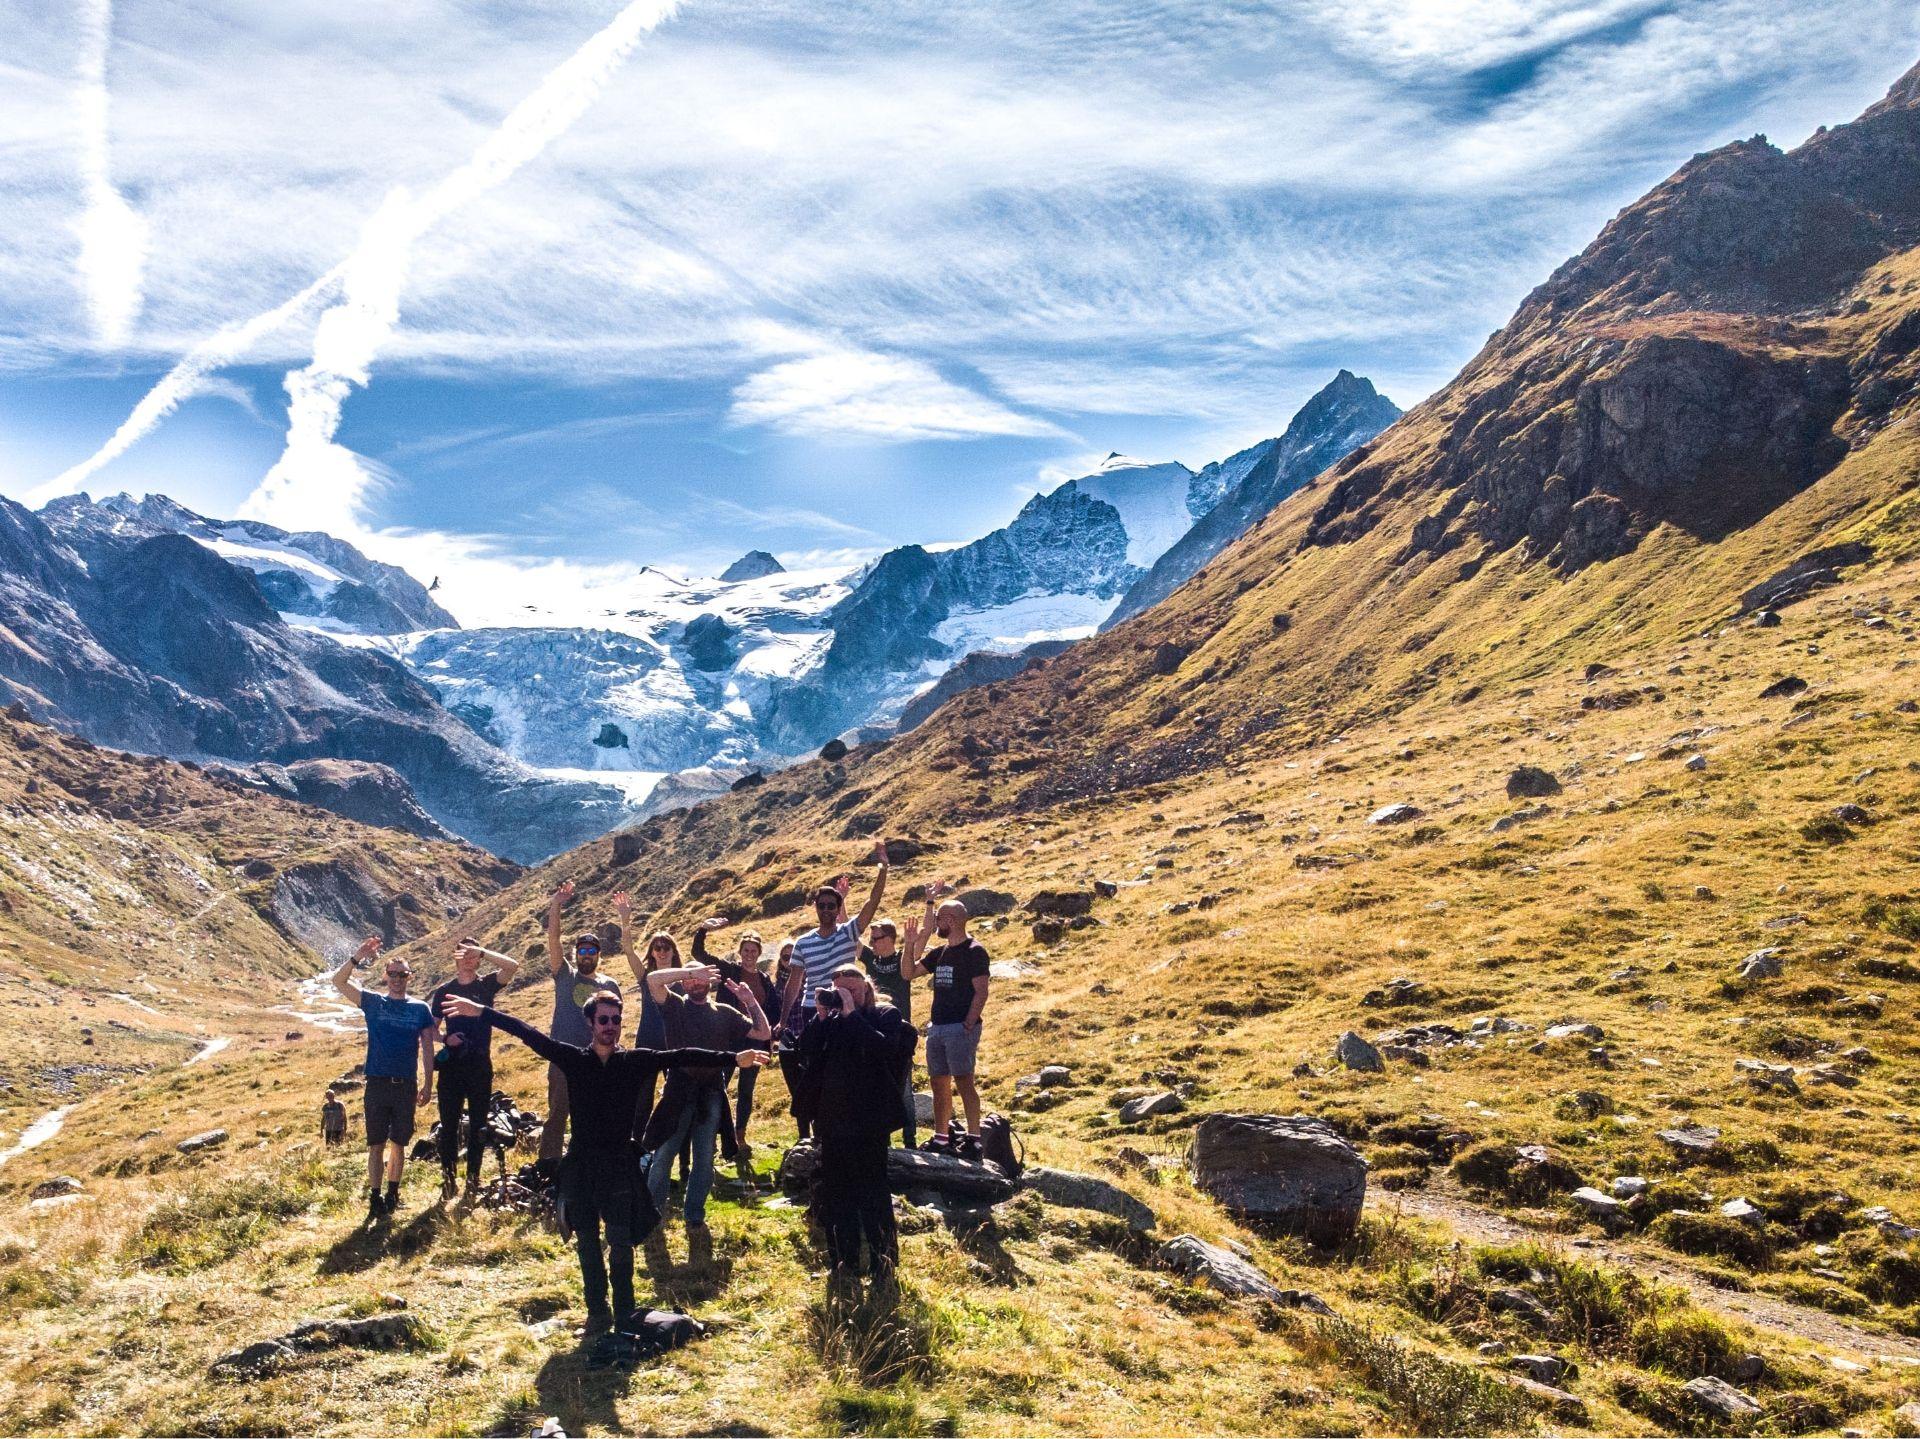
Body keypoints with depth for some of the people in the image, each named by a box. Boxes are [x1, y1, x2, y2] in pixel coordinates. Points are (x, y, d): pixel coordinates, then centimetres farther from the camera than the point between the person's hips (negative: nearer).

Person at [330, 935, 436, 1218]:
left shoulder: (420, 1009, 5)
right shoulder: (373, 1002, 3)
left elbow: (427, 1049, 6)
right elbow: (338, 981, -9)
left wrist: (428, 1084, 1)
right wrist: (358, 956, -24)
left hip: (406, 1086, 1)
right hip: (377, 1085, -1)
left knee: (398, 1143, 8)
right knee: (376, 1144, 2)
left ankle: (393, 1194, 20)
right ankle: (375, 1198, 10)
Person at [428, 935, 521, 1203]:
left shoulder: (486, 985, 3)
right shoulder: (444, 991, 8)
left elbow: (513, 965, -14)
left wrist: (482, 951, -18)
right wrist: (445, 1038, -10)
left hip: (480, 1064, -1)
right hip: (451, 1064, 1)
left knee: (478, 1125, 3)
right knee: (448, 1124, 1)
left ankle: (473, 1180, 11)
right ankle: (447, 1178, 8)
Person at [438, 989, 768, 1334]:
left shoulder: (635, 1061, -1)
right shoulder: (573, 1059, 0)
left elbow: (680, 1057, -10)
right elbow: (529, 1034, -5)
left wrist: (732, 1059, -18)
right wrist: (481, 1011, -10)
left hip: (619, 1164, -1)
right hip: (581, 1164, 1)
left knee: (620, 1241, -4)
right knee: (587, 1242, 8)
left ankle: (624, 1313, 8)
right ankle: (597, 1312, 20)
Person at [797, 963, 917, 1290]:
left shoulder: (886, 1015, -2)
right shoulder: (831, 1020, 11)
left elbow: (884, 1049, -22)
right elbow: (807, 1052, -1)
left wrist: (851, 1014, -19)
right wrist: (822, 1016, -9)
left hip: (868, 1120, -5)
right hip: (833, 1119, 5)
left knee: (873, 1192, -2)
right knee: (835, 1194, 9)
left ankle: (883, 1264, 9)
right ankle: (844, 1265, 19)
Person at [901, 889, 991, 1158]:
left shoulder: (973, 951, -8)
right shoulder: (940, 952, 16)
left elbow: (981, 991, -13)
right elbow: (909, 973, 19)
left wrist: (968, 1025, -19)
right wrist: (910, 945, 6)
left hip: (960, 1027, -8)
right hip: (937, 1026, 8)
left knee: (964, 1082, -10)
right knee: (939, 1084, 11)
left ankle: (973, 1139, -8)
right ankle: (941, 1137, 18)